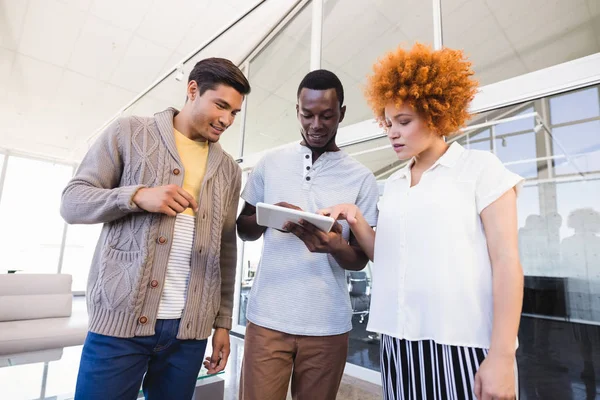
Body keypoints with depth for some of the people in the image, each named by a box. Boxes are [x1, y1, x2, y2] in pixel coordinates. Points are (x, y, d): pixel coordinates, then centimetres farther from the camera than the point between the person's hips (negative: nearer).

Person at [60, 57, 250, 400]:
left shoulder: (229, 170, 9)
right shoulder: (129, 133, 2)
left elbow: (227, 251, 10)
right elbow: (72, 202, 1)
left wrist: (223, 322, 8)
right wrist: (137, 195, -18)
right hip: (121, 318, -2)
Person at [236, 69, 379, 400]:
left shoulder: (361, 178, -1)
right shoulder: (270, 163, 3)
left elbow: (360, 259, 0)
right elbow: (243, 228, 9)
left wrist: (336, 246, -23)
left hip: (328, 324, 0)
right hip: (267, 317, 1)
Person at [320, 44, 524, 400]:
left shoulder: (481, 167, -3)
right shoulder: (394, 184, 11)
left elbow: (506, 261, -8)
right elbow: (386, 255, 10)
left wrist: (502, 355, -12)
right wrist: (356, 219, -7)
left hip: (464, 344, -4)